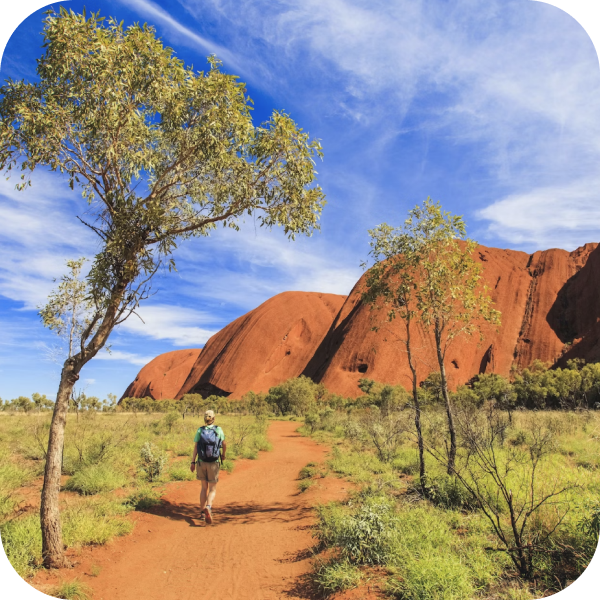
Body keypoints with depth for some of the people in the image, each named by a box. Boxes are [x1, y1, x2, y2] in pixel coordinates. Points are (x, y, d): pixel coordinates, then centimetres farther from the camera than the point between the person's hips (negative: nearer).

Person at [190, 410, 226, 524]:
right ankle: (208, 507, -22)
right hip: (213, 463, -2)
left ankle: (202, 511, 22)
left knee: (204, 487, 19)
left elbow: (195, 447, -7)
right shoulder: (218, 430, -3)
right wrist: (223, 454, 27)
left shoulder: (200, 430, -2)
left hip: (201, 463, 2)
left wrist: (193, 462, -5)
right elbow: (224, 444, 8)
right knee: (212, 489, 4)